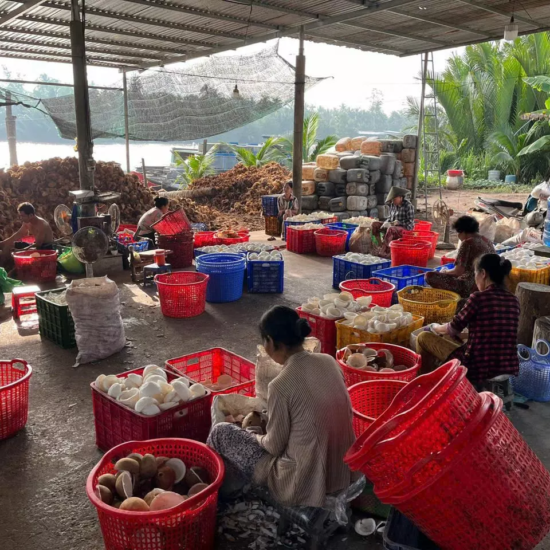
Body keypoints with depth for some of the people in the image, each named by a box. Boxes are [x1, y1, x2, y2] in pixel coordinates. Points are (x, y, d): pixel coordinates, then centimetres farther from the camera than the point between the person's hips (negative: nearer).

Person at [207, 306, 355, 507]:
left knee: (220, 432, 7)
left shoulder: (280, 385, -24)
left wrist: (254, 436, 9)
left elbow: (275, 446, -12)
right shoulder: (329, 362, -4)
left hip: (304, 483, -7)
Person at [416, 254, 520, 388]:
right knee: (449, 338, 29)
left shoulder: (479, 297, -14)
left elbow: (453, 329, -2)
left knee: (423, 337, 10)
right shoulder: (513, 300, 5)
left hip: (478, 368, -7)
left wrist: (436, 328, 18)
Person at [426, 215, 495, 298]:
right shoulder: (488, 242, 12)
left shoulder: (468, 243, -13)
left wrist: (445, 272, 6)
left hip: (470, 288, -9)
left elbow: (458, 272, -15)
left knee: (430, 276, -10)